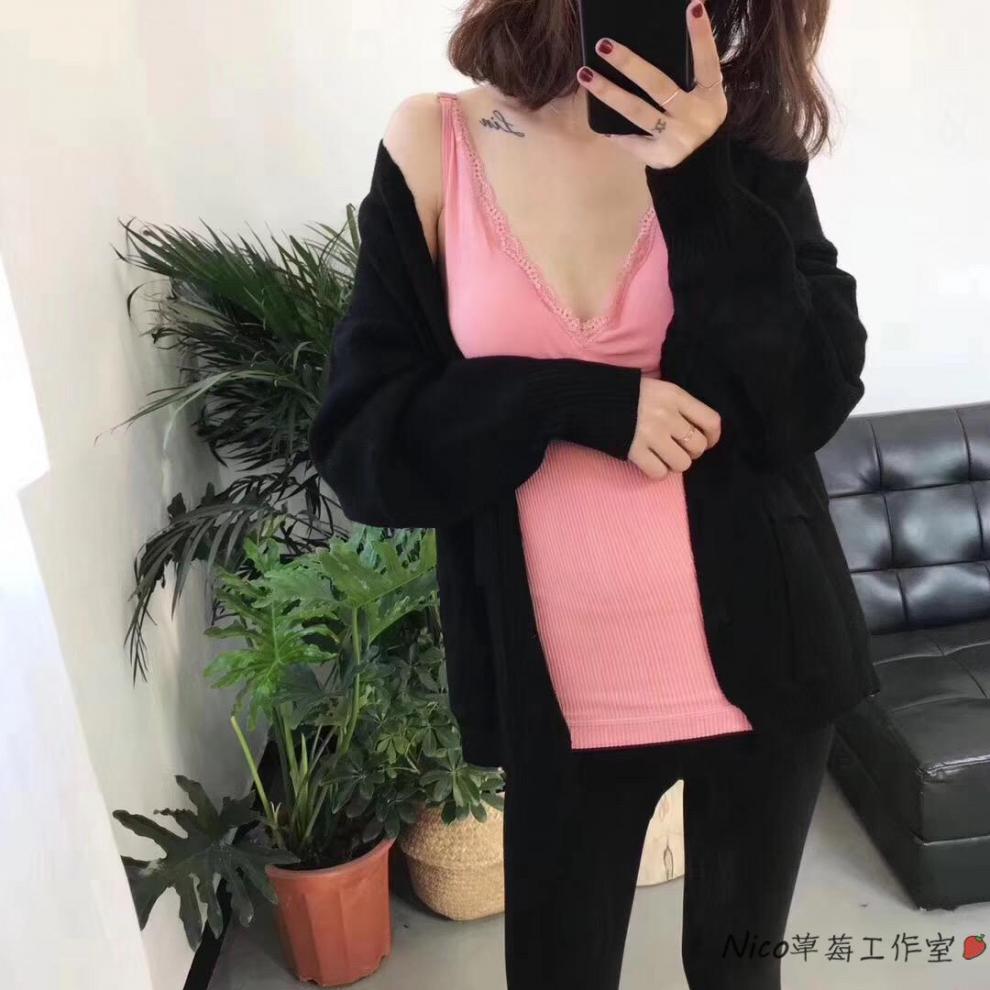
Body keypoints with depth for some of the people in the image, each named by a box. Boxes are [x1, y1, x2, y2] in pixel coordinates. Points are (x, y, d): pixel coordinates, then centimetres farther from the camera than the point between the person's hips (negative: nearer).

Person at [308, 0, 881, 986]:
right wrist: (580, 400, -20)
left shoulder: (736, 139, -1)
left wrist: (700, 184, -21)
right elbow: (359, 449, -8)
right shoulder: (434, 147, -4)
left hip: (758, 664, 2)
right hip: (568, 693, -1)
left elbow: (811, 403, -12)